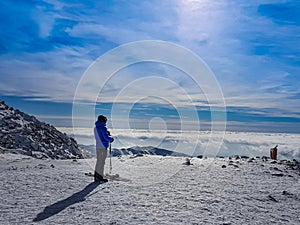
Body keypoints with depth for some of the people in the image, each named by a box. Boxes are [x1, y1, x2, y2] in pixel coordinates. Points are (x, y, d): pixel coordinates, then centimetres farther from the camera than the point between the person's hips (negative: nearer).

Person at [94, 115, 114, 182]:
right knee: (102, 162, -2)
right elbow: (106, 137, -19)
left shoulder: (95, 128, 12)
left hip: (97, 146, 8)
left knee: (98, 161, 16)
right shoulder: (103, 127, -15)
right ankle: (99, 177, 2)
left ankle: (96, 176, 21)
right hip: (103, 147, -8)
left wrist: (106, 133, 14)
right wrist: (111, 139, 0)